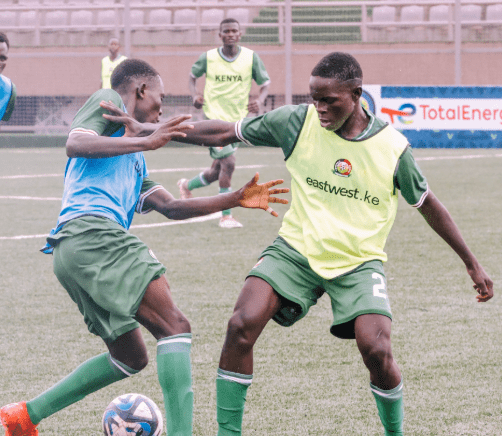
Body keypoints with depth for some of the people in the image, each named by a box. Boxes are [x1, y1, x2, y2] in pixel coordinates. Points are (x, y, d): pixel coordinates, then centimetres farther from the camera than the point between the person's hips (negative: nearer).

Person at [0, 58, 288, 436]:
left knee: (131, 357, 20)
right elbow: (76, 145, -9)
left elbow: (170, 206, 27)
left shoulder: (133, 158, 35)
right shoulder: (107, 103, 11)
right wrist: (146, 142, -14)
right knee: (175, 327, -18)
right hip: (91, 231, -10)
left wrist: (235, 199, 23)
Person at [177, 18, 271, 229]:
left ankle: (187, 185, 44)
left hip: (238, 120, 4)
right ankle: (226, 216, -8)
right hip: (214, 117, -4)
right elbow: (193, 76, 13)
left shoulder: (251, 57, -2)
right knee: (228, 163, -19)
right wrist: (195, 95, -7)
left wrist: (259, 100, -17)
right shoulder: (208, 57, -5)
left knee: (217, 170, 13)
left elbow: (265, 84, 4)